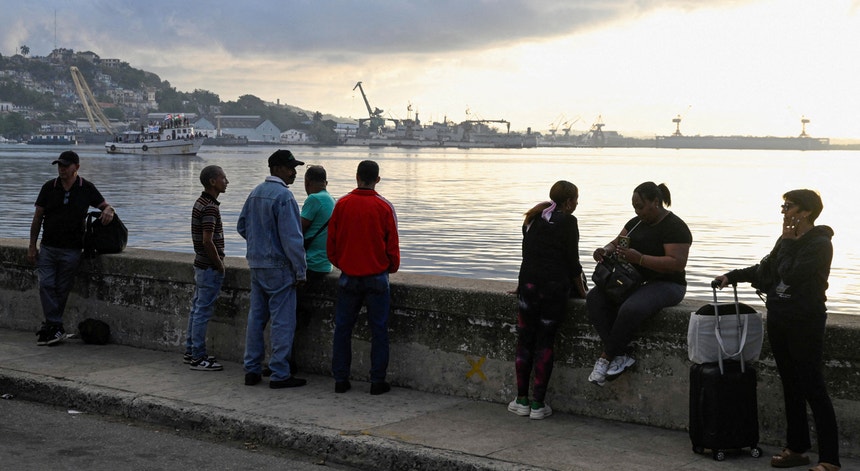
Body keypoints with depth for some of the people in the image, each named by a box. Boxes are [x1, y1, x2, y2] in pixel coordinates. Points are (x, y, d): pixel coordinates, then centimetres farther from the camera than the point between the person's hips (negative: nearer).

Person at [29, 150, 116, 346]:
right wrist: (32, 245, 5)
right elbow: (37, 217, 8)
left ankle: (50, 325, 13)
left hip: (72, 249, -1)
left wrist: (108, 211, -18)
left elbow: (104, 205, 9)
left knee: (62, 289, 2)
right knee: (46, 284, -11)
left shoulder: (86, 188, 1)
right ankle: (55, 327, -8)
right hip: (48, 247, 1)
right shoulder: (49, 187, 4)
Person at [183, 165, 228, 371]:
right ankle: (198, 358, 0)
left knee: (197, 309, 15)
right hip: (210, 267, -10)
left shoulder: (201, 203, 12)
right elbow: (208, 241, -24)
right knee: (203, 312, -5)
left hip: (201, 264, 10)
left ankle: (191, 352, 23)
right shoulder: (210, 207, -20)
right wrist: (220, 265, -14)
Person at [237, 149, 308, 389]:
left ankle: (252, 370, 18)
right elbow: (291, 237, -19)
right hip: (278, 266, -9)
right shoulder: (283, 195, -17)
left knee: (256, 317, 13)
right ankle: (280, 374, 1)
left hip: (256, 264, 9)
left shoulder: (255, 193, 11)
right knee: (282, 321, -2)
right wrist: (300, 270, -14)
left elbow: (242, 226, 20)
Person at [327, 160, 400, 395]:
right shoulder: (385, 207, -7)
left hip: (348, 277, 2)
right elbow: (393, 245, -2)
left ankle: (341, 380, 12)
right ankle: (377, 382, 6)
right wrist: (392, 268, 16)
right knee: (378, 330, 5)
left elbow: (331, 242, 4)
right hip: (377, 277, -2)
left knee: (342, 328, 10)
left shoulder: (342, 204, -2)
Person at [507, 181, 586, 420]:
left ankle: (522, 400, 11)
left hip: (528, 283, 4)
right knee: (544, 343, 0)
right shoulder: (567, 222, -5)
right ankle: (538, 404, 3)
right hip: (554, 286, -4)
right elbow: (572, 261, -5)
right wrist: (581, 291, 5)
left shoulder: (533, 219, 13)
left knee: (525, 341, 9)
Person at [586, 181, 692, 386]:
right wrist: (605, 251, -9)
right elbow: (616, 243, 17)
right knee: (594, 299, -13)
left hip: (666, 284, -8)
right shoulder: (637, 222, 13)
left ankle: (606, 357, -16)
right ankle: (621, 356, -19)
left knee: (631, 309, -36)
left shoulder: (675, 227, -13)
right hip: (635, 281, 9)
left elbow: (678, 263, -23)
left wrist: (640, 258, -29)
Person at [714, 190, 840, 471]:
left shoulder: (819, 244, -12)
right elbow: (765, 270, 24)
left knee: (814, 390, -7)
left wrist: (787, 242, -12)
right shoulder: (788, 241, 11)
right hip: (779, 319, 8)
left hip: (805, 323, -8)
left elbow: (790, 274, -21)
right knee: (791, 387, 13)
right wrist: (733, 276, 19)